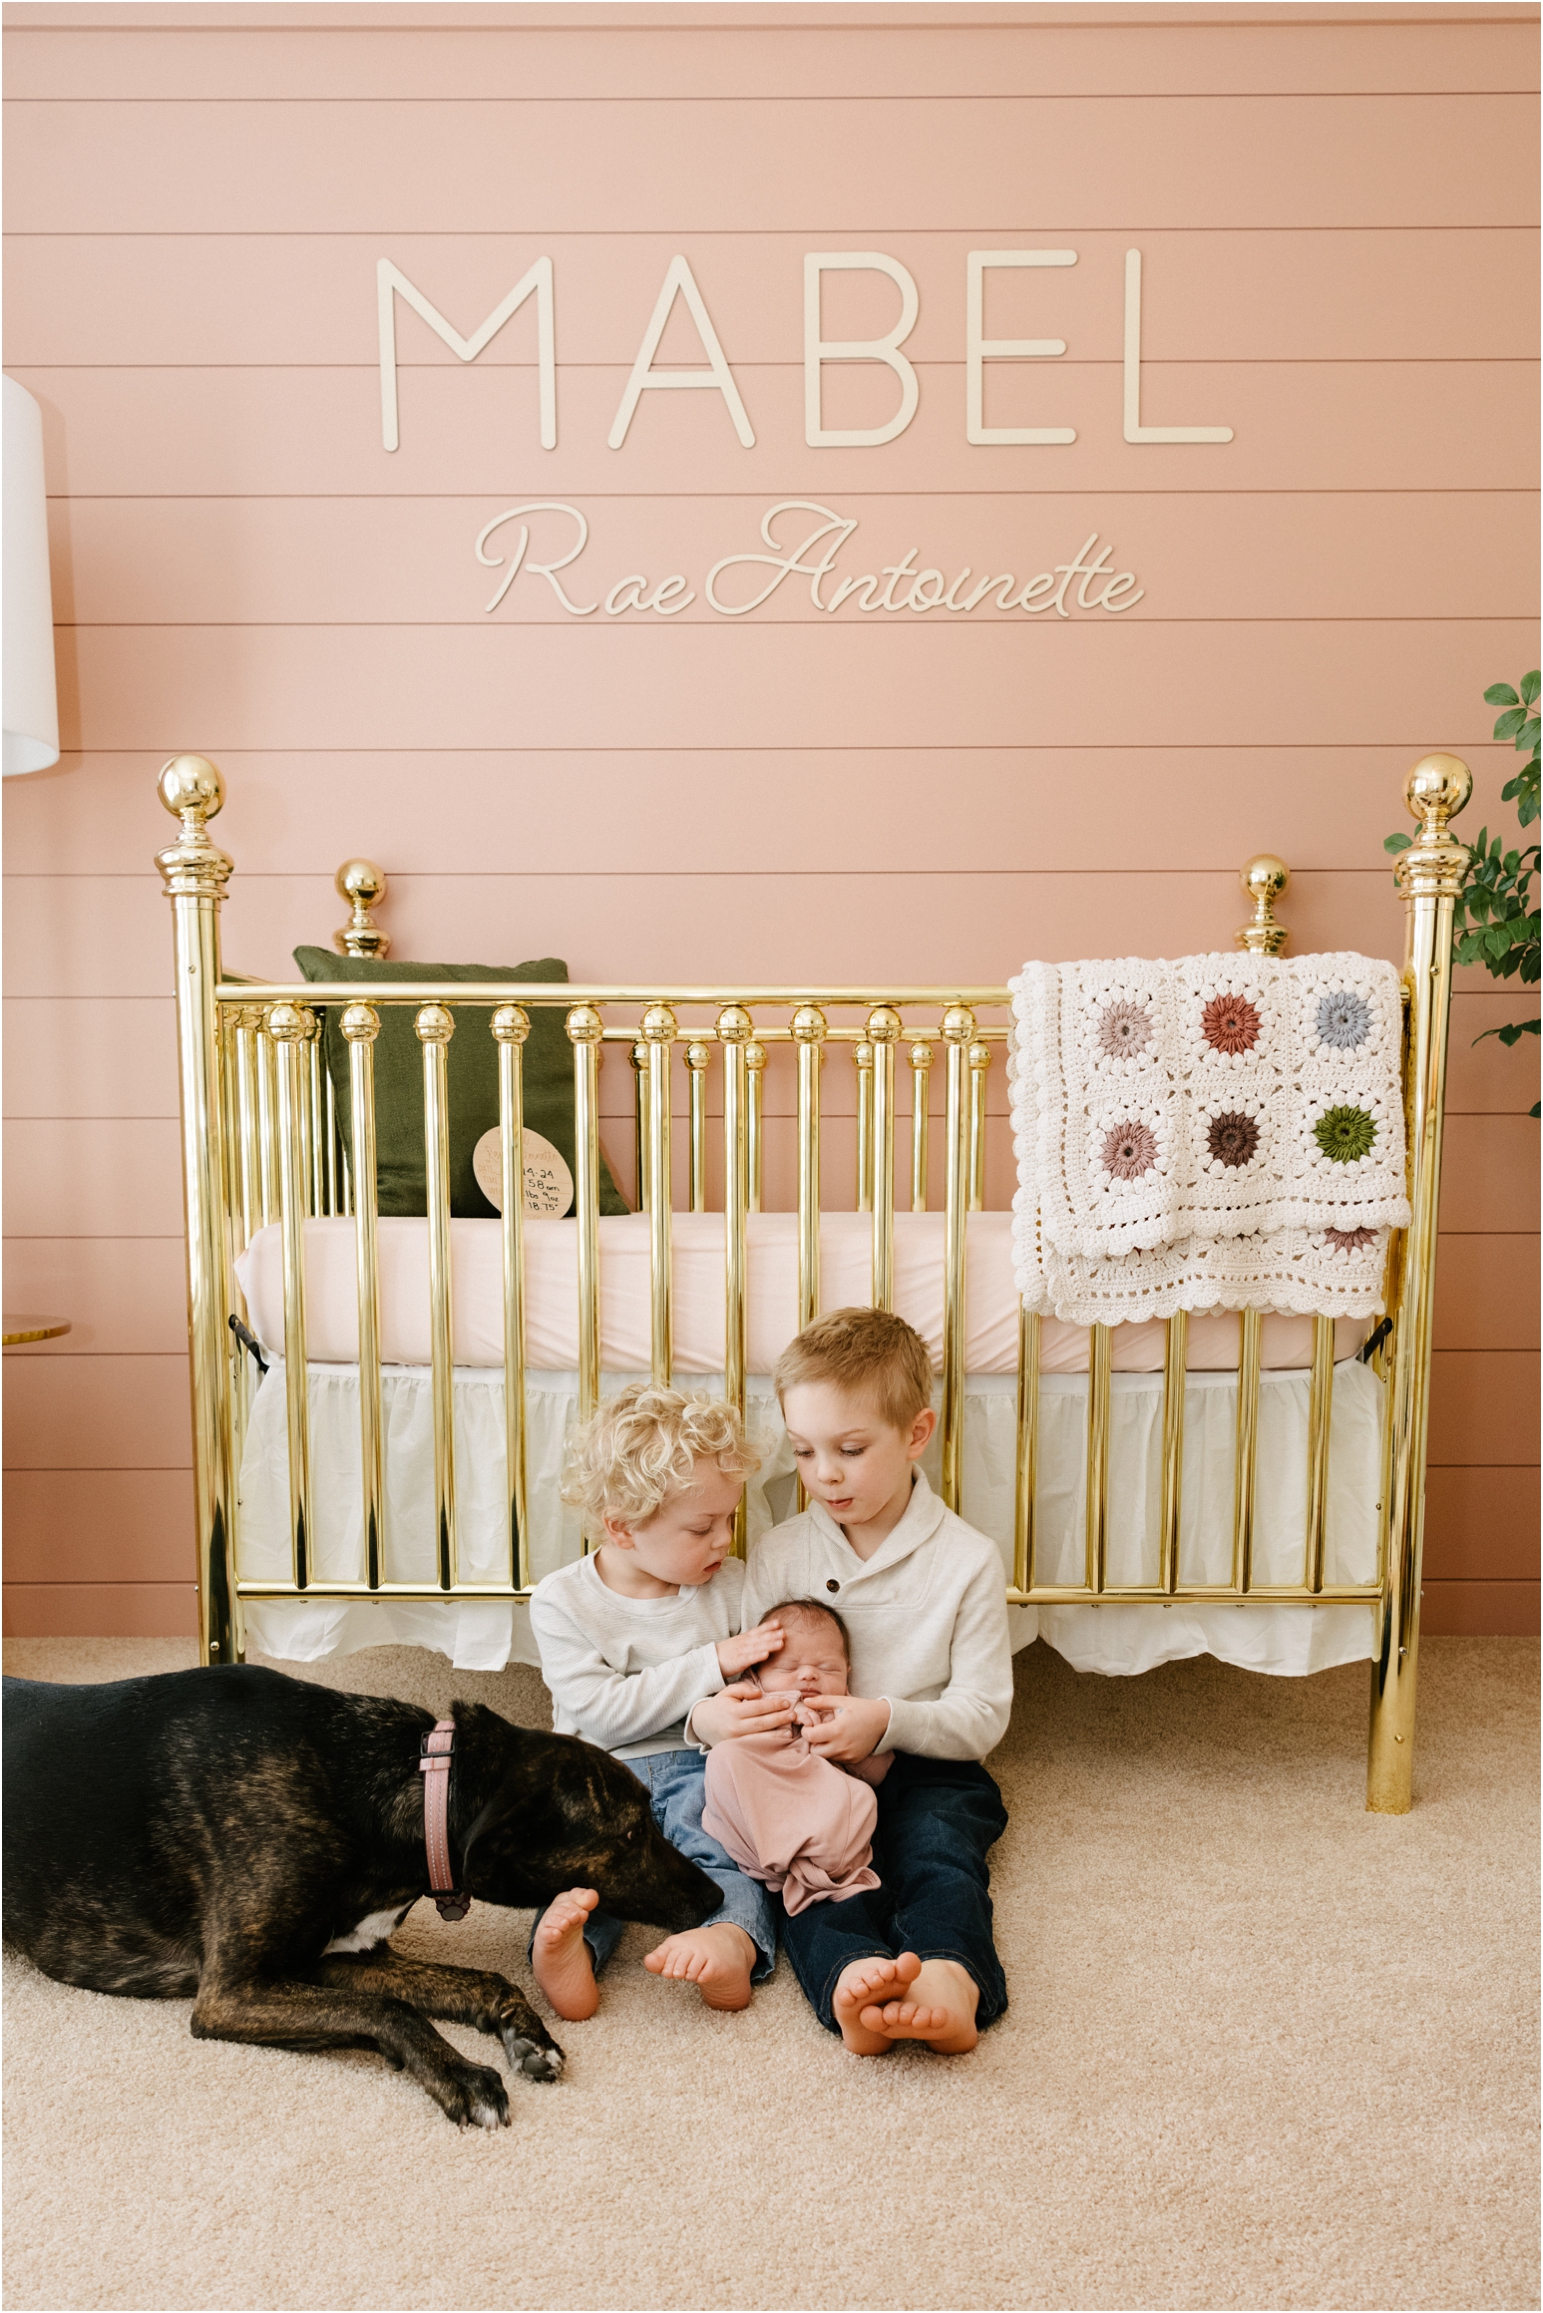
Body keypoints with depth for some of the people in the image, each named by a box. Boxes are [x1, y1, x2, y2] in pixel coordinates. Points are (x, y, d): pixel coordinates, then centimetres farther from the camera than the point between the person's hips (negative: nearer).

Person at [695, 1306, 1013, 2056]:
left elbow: (983, 1717, -3)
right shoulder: (780, 1554, 5)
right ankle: (851, 1975, -55)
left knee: (937, 1848, -31)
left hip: (924, 1773, -1)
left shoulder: (968, 1560, -2)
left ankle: (951, 1977, -56)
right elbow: (739, 1679, 6)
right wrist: (711, 1713, -19)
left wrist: (888, 1720, -21)